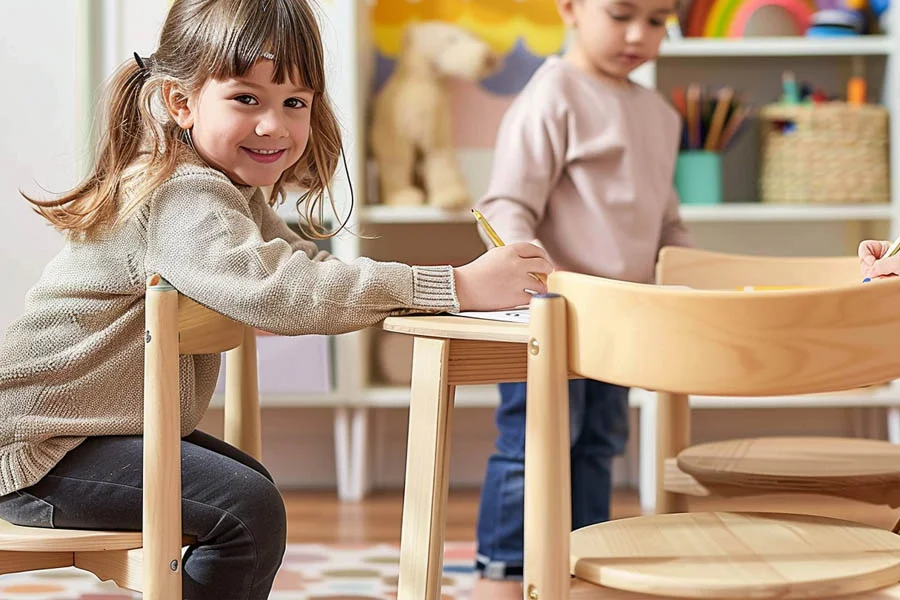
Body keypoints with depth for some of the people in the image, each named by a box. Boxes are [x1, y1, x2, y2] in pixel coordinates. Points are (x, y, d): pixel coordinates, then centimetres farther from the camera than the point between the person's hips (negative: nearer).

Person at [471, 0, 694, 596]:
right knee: (535, 446, -5)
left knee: (598, 446, 15)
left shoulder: (660, 115, 14)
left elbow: (666, 221, 24)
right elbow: (507, 205, -17)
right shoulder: (553, 97, -12)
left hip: (618, 321, 8)